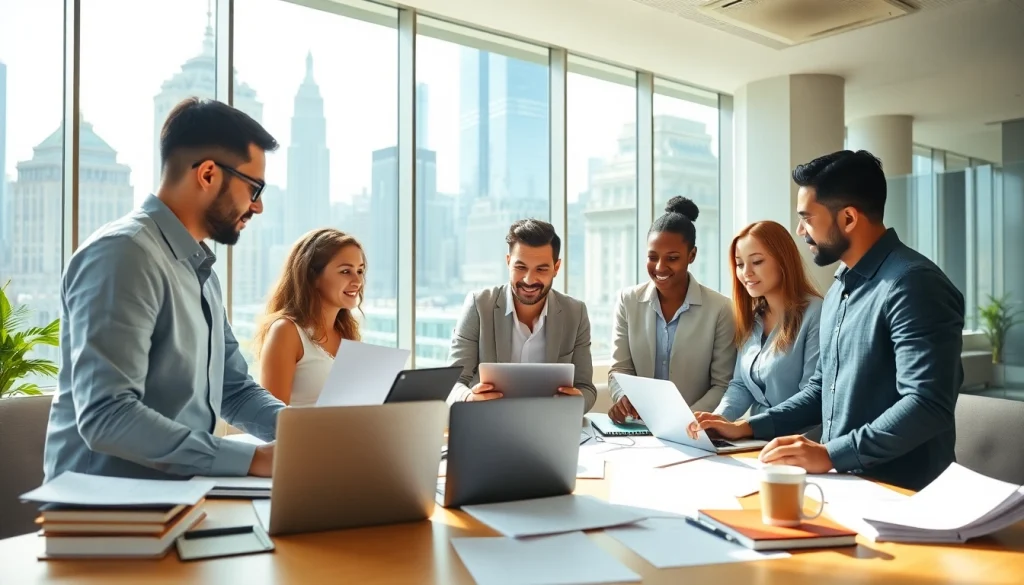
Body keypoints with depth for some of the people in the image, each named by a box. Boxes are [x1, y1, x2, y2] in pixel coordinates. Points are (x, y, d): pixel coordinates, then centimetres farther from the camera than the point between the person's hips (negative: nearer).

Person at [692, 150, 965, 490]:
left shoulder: (911, 283, -15)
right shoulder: (840, 288, 14)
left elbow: (927, 406, -23)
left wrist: (830, 454, -27)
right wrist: (747, 428, 10)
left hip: (900, 495, -7)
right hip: (842, 483, 7)